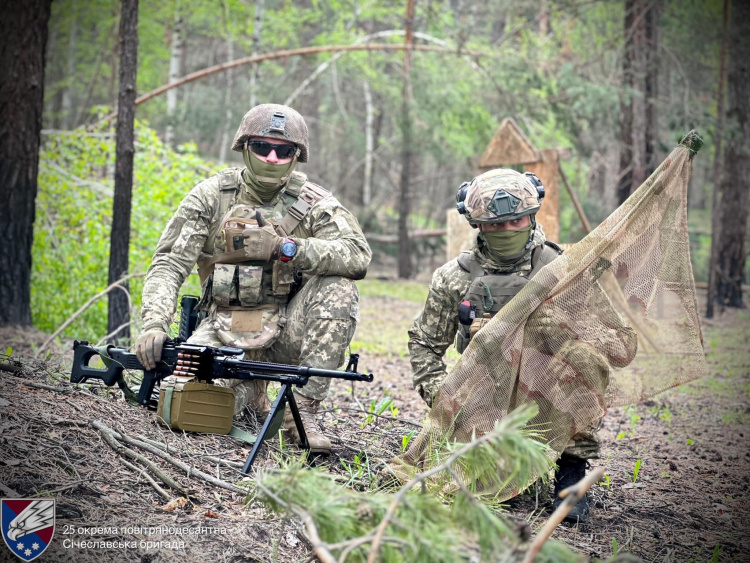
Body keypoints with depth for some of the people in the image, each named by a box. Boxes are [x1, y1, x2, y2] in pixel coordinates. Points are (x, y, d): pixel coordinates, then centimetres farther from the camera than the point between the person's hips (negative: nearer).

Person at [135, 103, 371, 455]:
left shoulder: (312, 203, -1)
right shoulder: (212, 196, 0)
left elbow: (358, 257, -18)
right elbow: (170, 264, -8)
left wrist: (283, 248, -26)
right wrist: (154, 325, -26)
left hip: (286, 328, 1)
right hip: (226, 327, 0)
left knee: (339, 288, -26)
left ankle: (301, 409, -19)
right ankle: (248, 392, 11)